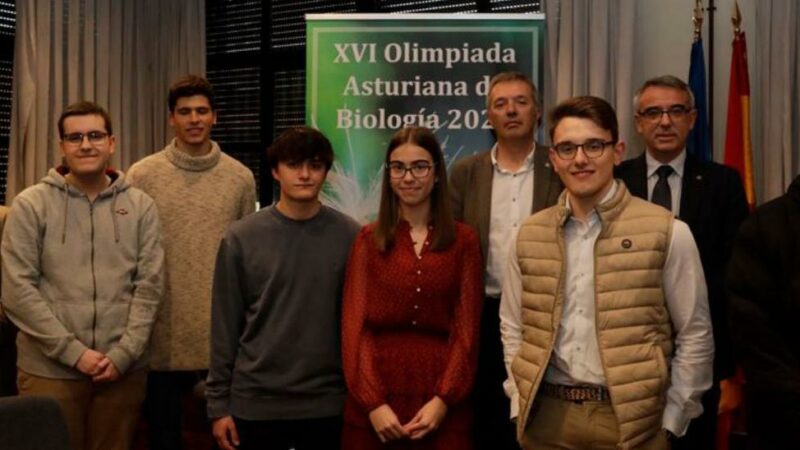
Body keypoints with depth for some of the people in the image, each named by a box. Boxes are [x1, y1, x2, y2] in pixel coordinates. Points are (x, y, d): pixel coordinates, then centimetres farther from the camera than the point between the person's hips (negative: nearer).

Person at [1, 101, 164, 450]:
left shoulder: (140, 206, 4)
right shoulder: (31, 205, -1)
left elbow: (150, 286, 1)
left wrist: (122, 354, -9)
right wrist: (73, 352, -12)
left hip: (123, 369, 2)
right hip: (50, 369, -2)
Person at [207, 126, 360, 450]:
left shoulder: (350, 237, -2)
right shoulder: (241, 238, -3)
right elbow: (225, 326, 0)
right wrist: (218, 403, 0)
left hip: (326, 404, 0)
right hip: (254, 403, 0)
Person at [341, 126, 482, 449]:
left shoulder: (463, 240, 4)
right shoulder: (368, 239, 4)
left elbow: (466, 330, 0)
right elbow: (354, 325, -1)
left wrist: (442, 401, -11)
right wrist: (373, 403, -11)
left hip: (441, 405, 0)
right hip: (374, 405, 0)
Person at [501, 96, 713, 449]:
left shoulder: (666, 232, -7)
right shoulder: (530, 235, 4)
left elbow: (694, 336, -3)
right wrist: (521, 404, 4)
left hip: (630, 420, -3)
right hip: (546, 417, 3)